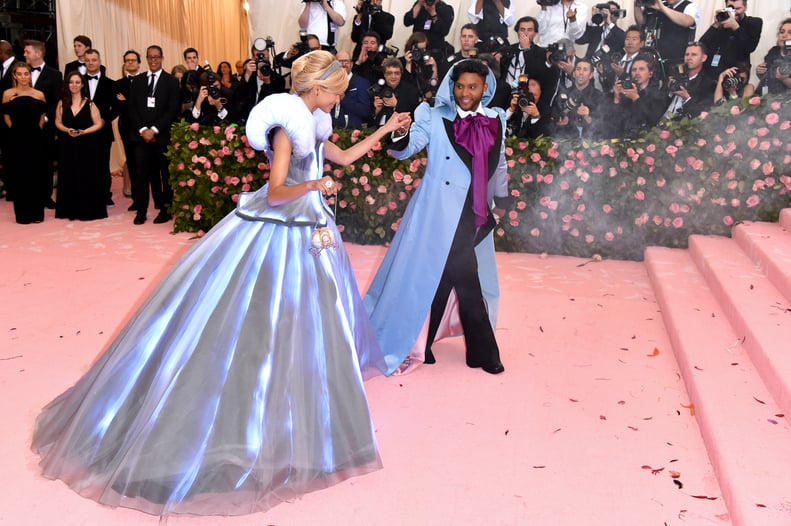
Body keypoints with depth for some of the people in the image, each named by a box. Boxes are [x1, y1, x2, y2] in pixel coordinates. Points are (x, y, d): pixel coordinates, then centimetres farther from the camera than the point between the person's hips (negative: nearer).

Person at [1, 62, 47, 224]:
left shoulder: (39, 95, 1)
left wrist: (34, 132, 5)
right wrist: (19, 131, 5)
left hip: (35, 141, 1)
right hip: (16, 142, -1)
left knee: (36, 177, 5)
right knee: (19, 177, 4)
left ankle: (37, 213, 15)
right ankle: (22, 215, 12)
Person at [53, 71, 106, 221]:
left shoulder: (90, 104, -2)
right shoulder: (62, 103, 6)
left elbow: (98, 124, -3)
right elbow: (58, 122, 10)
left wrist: (83, 132, -16)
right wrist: (67, 130, -10)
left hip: (86, 146, -2)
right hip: (67, 146, 2)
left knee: (87, 177, 0)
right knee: (68, 177, 4)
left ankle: (88, 210, 8)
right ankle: (70, 210, 13)